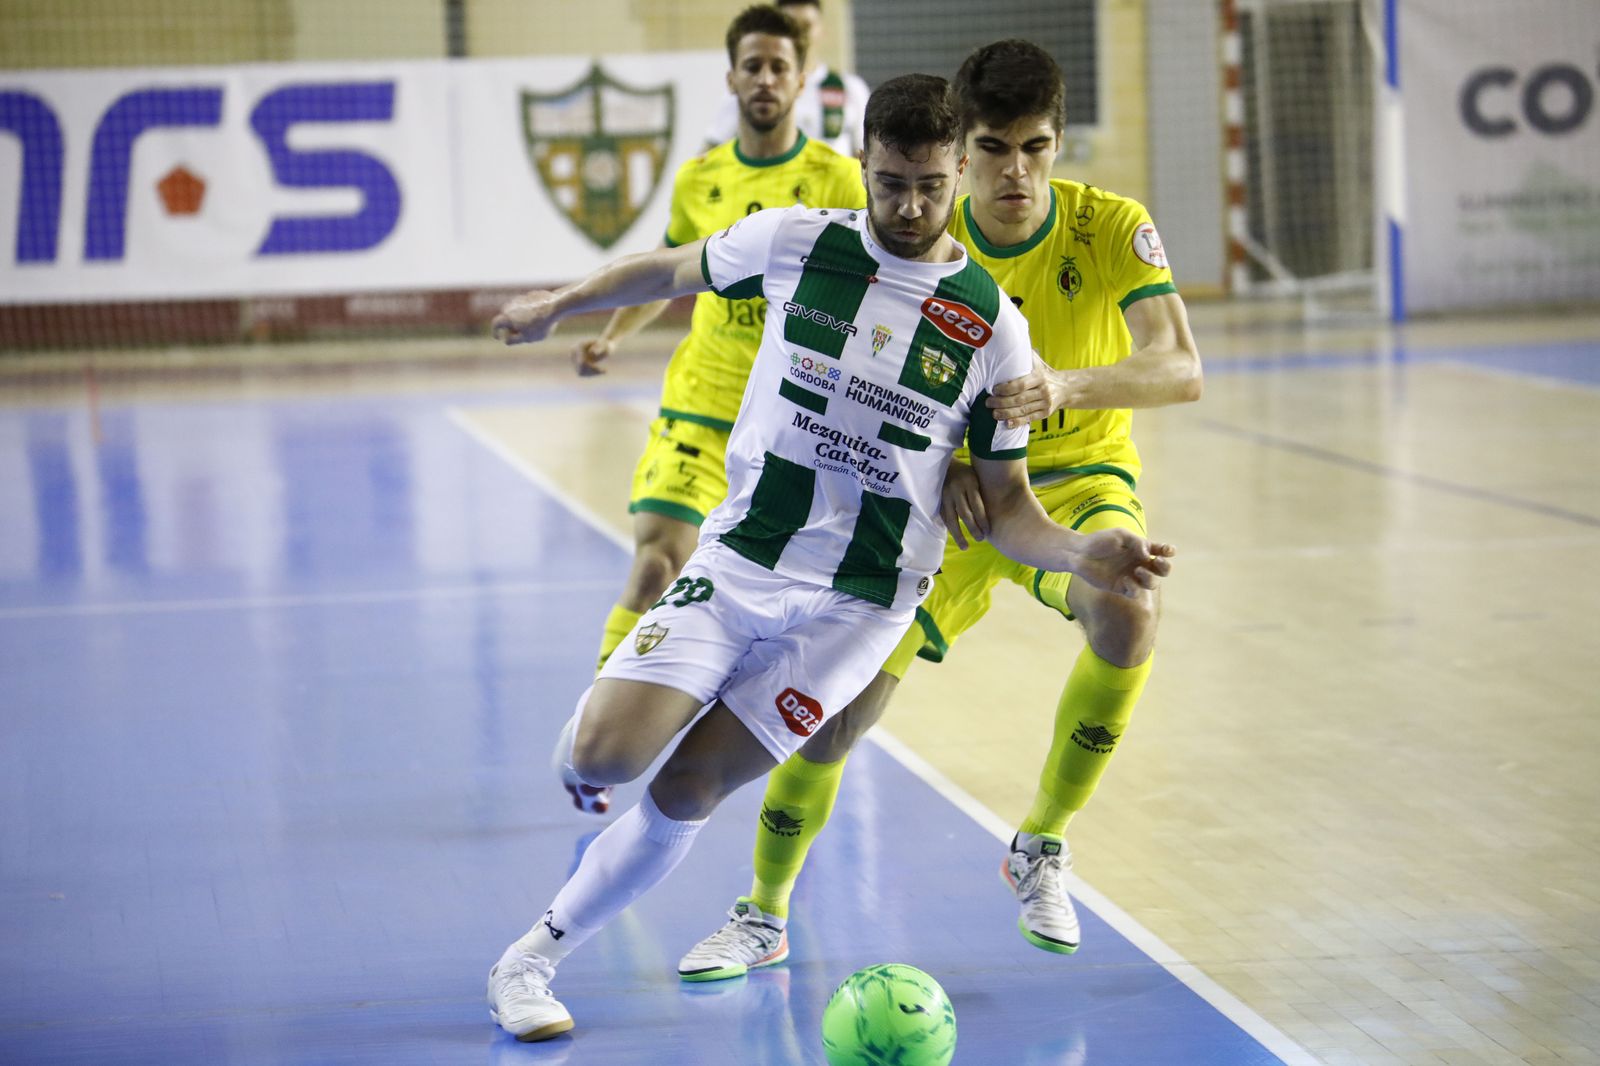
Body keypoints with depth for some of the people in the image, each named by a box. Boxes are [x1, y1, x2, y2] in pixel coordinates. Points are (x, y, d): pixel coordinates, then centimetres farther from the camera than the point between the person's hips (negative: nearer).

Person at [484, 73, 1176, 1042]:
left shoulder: (993, 326, -5)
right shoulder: (794, 241, -4)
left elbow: (1006, 505, 2)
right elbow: (673, 272, 17)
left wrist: (1085, 555, -18)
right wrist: (558, 306, 27)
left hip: (860, 601, -1)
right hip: (736, 560, 1)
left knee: (684, 793, -9)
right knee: (605, 756, -15)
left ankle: (536, 956, 11)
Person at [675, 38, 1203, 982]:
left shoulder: (1113, 230, -16)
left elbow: (1182, 371, -27)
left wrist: (1070, 385, -46)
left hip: (1079, 477, -1)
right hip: (950, 492, 1)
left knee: (1129, 612, -34)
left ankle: (1041, 849, -9)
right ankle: (765, 914, 16)